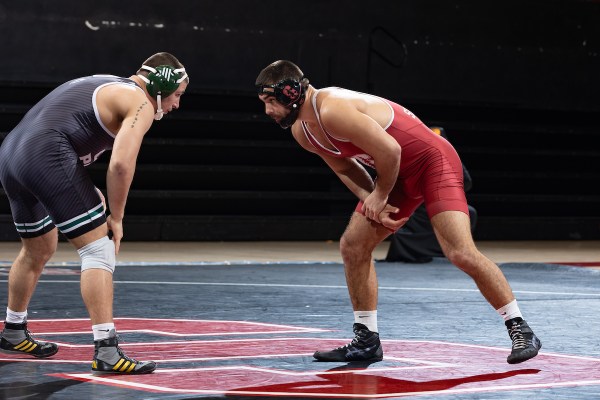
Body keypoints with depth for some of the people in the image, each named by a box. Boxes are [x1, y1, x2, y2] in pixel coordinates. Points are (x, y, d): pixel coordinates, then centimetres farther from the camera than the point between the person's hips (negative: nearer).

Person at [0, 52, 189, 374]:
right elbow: (121, 164, -14)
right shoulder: (140, 103, -2)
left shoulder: (103, 86, 27)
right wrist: (116, 218, -1)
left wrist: (87, 194, 22)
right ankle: (106, 351, -13)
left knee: (39, 250, 28)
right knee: (98, 249, -7)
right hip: (47, 156, -10)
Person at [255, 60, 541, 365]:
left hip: (434, 160, -10)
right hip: (398, 173, 10)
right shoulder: (301, 131, 3)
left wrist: (380, 195, -13)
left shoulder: (331, 109, -28)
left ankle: (520, 330, -10)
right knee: (351, 246, 4)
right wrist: (369, 200, -4)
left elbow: (389, 150, -29)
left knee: (461, 253, -20)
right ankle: (366, 341, 14)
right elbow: (345, 167, 14)